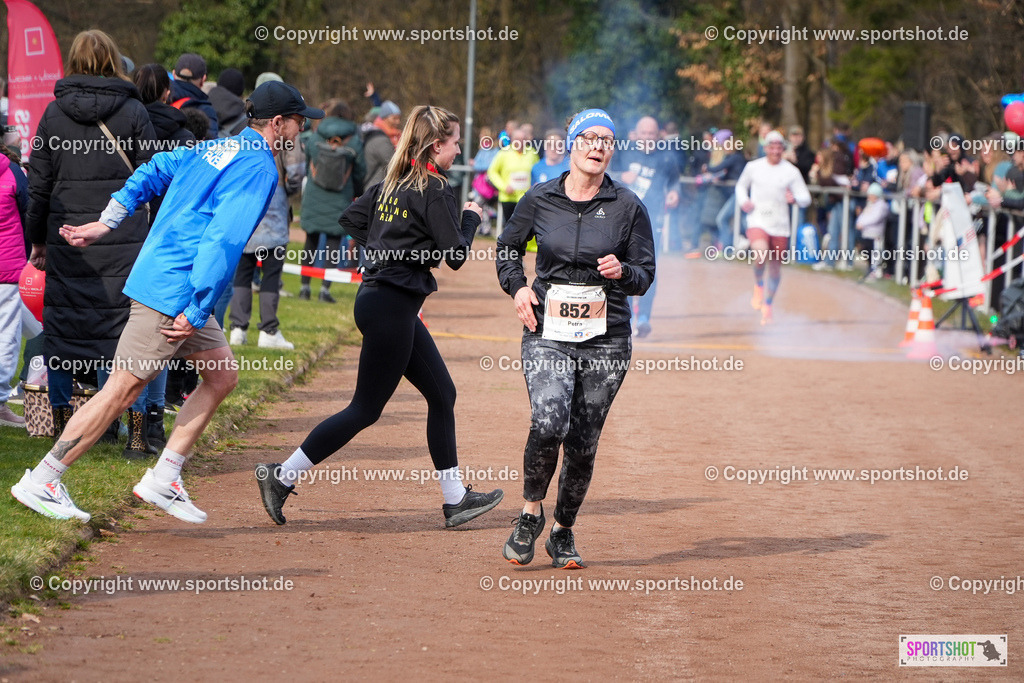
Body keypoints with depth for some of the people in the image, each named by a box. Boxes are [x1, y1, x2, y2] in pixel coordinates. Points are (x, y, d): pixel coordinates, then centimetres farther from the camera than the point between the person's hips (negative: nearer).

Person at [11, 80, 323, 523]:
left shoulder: (212, 150, 14)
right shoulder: (258, 170, -14)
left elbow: (151, 173, 18)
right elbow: (223, 242, -22)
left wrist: (106, 224, 19)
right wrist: (198, 312, -22)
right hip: (173, 293, -10)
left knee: (222, 376, 13)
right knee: (122, 391, -6)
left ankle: (162, 480, 12)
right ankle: (40, 482, -1)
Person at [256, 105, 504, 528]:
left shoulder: (392, 183, 10)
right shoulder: (435, 190, -14)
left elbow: (351, 218, 15)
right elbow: (456, 255, -13)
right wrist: (471, 218, 3)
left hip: (378, 297, 10)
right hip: (392, 307, -10)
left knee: (442, 394, 13)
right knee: (366, 409, -3)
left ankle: (455, 499, 17)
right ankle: (282, 477, -2)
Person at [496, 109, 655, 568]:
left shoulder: (627, 206, 2)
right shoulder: (540, 199, 4)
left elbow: (645, 275, 6)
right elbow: (508, 246, 20)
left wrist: (622, 271, -16)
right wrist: (516, 286, 2)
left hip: (606, 336, 1)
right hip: (547, 331, -1)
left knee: (583, 443, 2)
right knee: (549, 422, -24)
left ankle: (562, 532, 23)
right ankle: (531, 513, -1)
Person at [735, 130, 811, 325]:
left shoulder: (791, 171, 1)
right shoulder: (753, 167, 4)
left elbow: (805, 198, 1)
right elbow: (741, 185, 22)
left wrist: (795, 198, -22)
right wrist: (743, 201, 1)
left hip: (780, 225, 2)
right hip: (757, 220, -2)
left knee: (776, 266, 8)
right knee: (761, 254, -29)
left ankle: (768, 305, 28)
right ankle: (758, 284, 1)